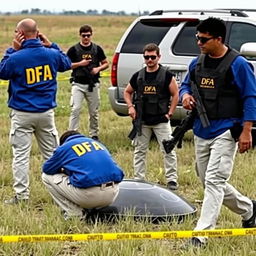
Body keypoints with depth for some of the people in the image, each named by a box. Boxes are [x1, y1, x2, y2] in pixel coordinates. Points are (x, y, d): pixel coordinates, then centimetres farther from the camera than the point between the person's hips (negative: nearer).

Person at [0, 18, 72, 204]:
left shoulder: (16, 58, -17)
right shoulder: (51, 54, -4)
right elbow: (67, 64, 18)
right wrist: (51, 46, 13)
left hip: (22, 114, -4)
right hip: (46, 112, 4)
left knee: (21, 155, 4)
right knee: (52, 153, 14)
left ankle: (22, 194, 3)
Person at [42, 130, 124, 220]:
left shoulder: (64, 148, 11)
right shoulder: (96, 142, 26)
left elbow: (46, 169, 24)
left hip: (90, 195, -6)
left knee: (47, 177, 14)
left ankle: (74, 214, 6)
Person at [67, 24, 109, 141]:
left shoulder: (97, 49, 6)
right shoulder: (74, 49, 0)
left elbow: (106, 63, 13)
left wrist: (98, 68, -7)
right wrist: (80, 64, -13)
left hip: (93, 85, 3)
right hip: (78, 84, -2)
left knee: (94, 111, 9)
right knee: (75, 109, -13)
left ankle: (94, 134, 21)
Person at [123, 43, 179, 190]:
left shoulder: (167, 75, -4)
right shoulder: (138, 76, 6)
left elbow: (175, 94, 0)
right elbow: (127, 92, 19)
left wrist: (170, 113, -6)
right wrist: (130, 107, 4)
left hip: (161, 121, -3)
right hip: (141, 121, 4)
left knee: (168, 150, -5)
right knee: (140, 151, 8)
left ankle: (172, 180, 1)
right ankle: (139, 179, 16)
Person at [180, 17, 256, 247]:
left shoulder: (237, 64, -10)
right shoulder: (197, 63, 9)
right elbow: (186, 85, 22)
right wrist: (185, 95, -3)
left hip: (225, 131, -8)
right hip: (201, 131, 8)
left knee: (214, 180, -15)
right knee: (209, 182, 14)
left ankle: (202, 234, -16)